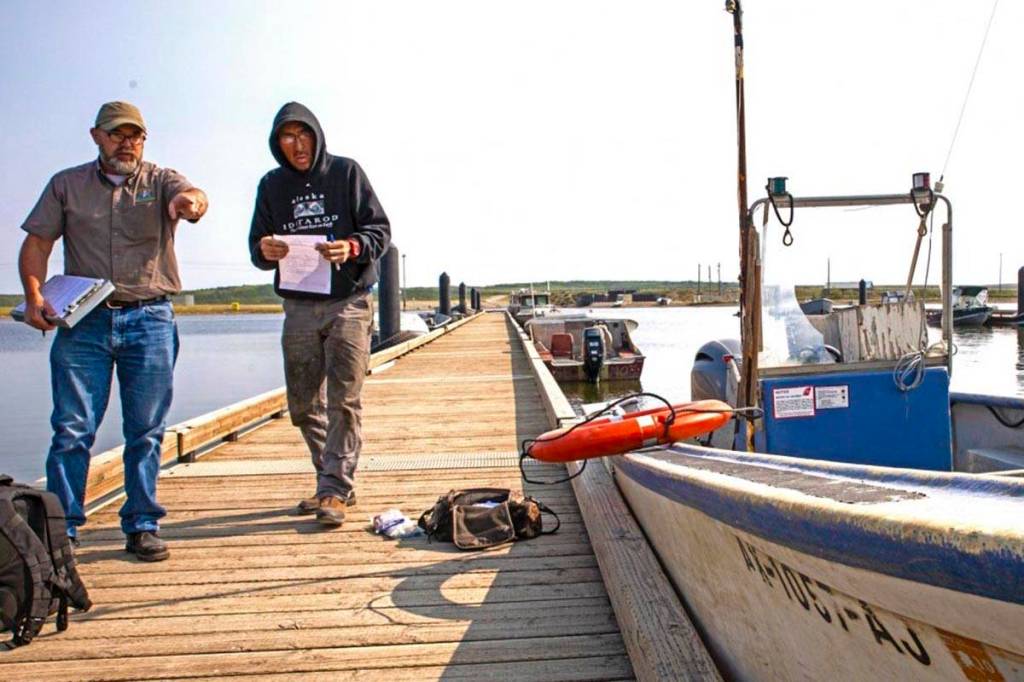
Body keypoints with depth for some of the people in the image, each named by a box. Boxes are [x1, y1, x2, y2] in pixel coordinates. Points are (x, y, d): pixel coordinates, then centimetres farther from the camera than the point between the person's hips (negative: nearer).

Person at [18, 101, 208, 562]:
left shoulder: (161, 181, 7)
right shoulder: (66, 185, 13)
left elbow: (192, 196, -15)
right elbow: (36, 244, 9)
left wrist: (189, 202, -40)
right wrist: (34, 297, -7)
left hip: (150, 319, 0)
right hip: (83, 319, 1)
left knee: (146, 432, 4)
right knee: (72, 429, -1)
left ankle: (142, 526, 13)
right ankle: (61, 528, 9)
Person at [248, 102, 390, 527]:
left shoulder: (346, 172, 3)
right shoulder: (271, 185, 13)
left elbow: (380, 229, 1)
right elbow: (257, 248, 12)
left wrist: (353, 247, -20)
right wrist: (265, 251, -12)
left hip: (348, 303, -4)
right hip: (298, 308, 4)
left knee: (343, 402, -7)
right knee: (304, 406, 8)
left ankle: (334, 490, -2)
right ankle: (335, 482, 23)